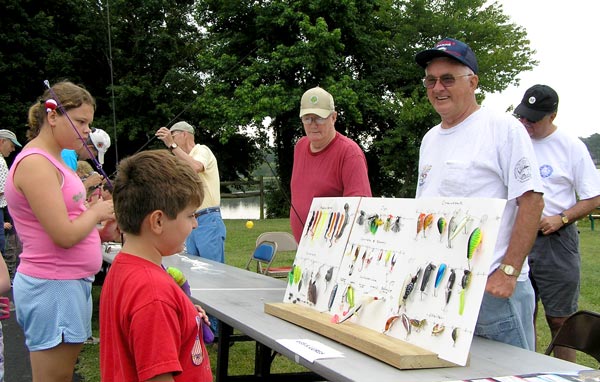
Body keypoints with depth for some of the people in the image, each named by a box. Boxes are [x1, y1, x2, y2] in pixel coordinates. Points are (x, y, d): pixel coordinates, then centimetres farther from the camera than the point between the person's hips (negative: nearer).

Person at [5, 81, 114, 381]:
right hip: (52, 288, -10)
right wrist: (96, 212, -6)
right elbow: (65, 235, -22)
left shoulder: (51, 160, 13)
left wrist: (102, 224, 3)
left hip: (71, 283, 10)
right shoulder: (35, 164, -17)